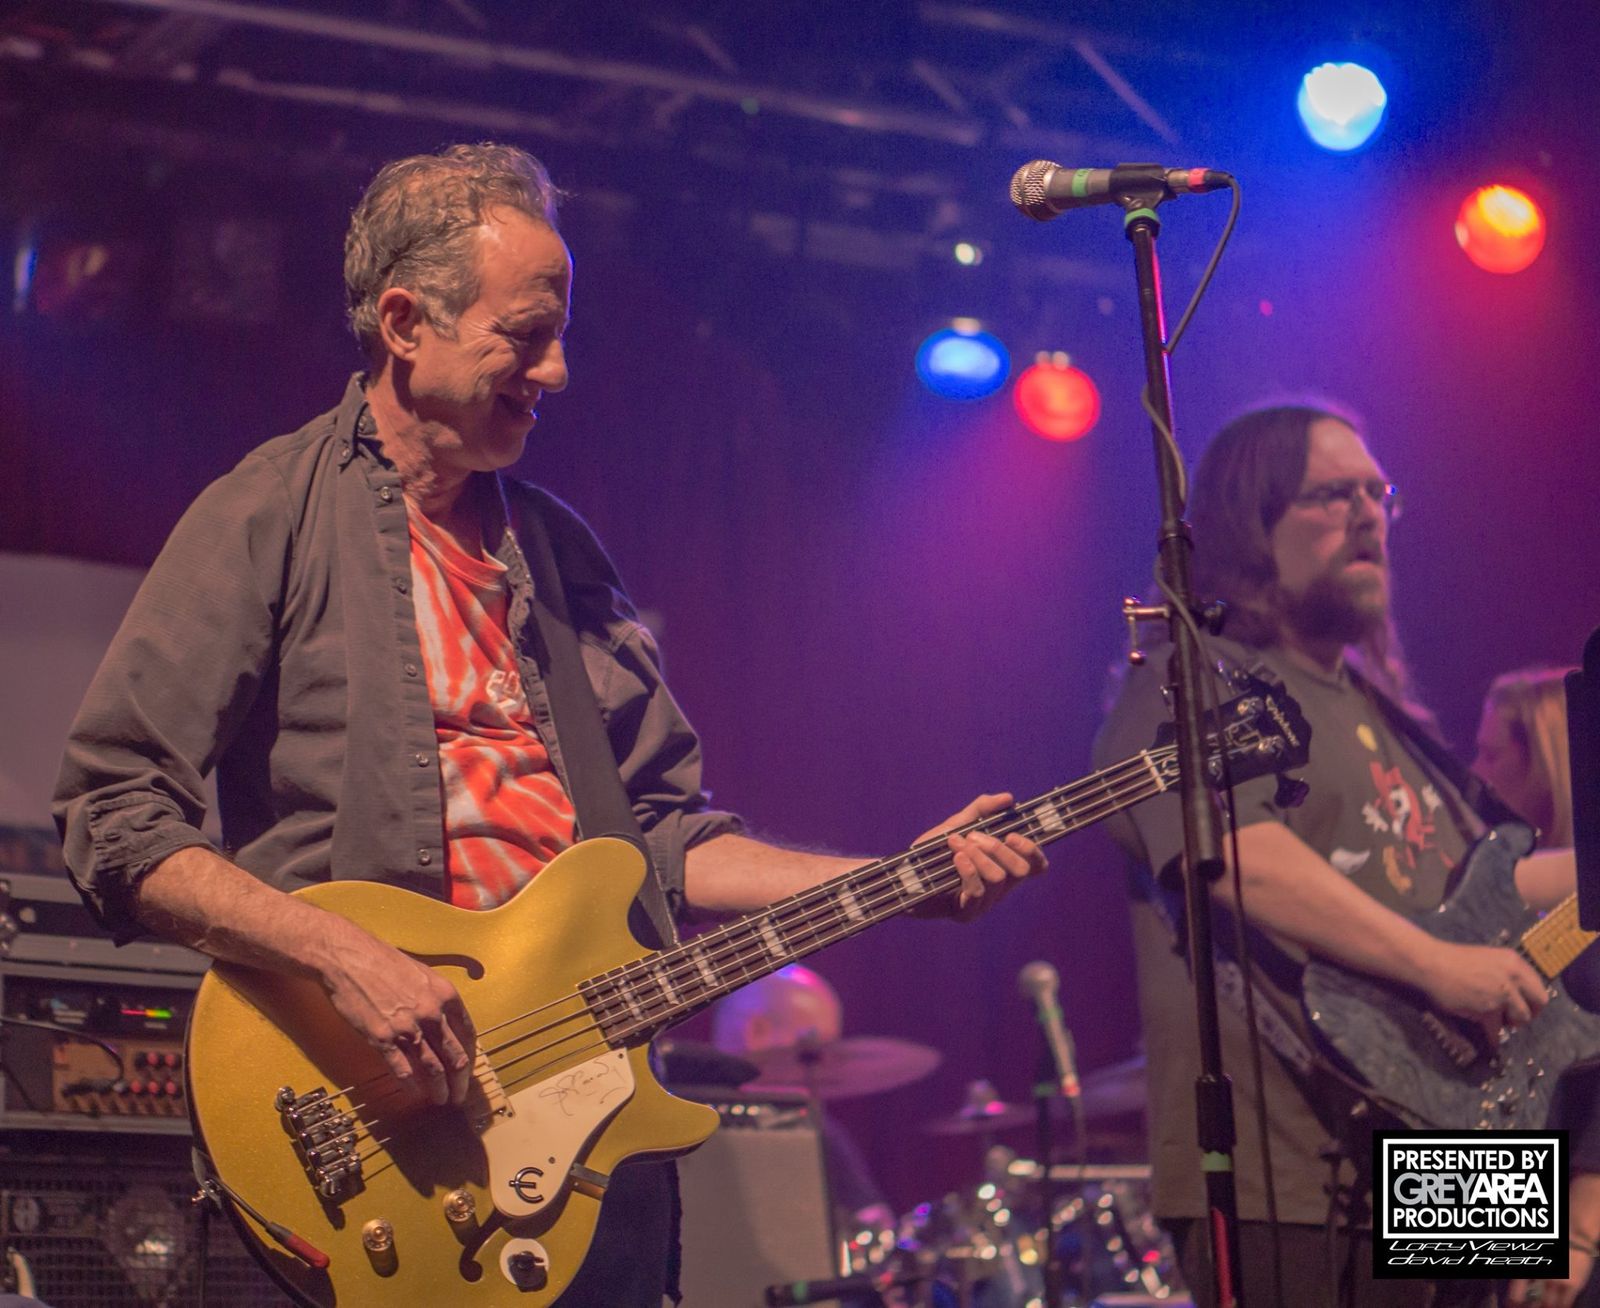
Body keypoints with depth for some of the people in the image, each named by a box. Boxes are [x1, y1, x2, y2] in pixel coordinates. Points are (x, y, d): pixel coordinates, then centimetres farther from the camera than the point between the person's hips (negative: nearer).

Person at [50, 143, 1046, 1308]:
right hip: (367, 1124, -5)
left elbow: (663, 837, 16)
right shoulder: (270, 520, -2)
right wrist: (343, 956, -21)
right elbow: (115, 817, -10)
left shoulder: (555, 546, 17)